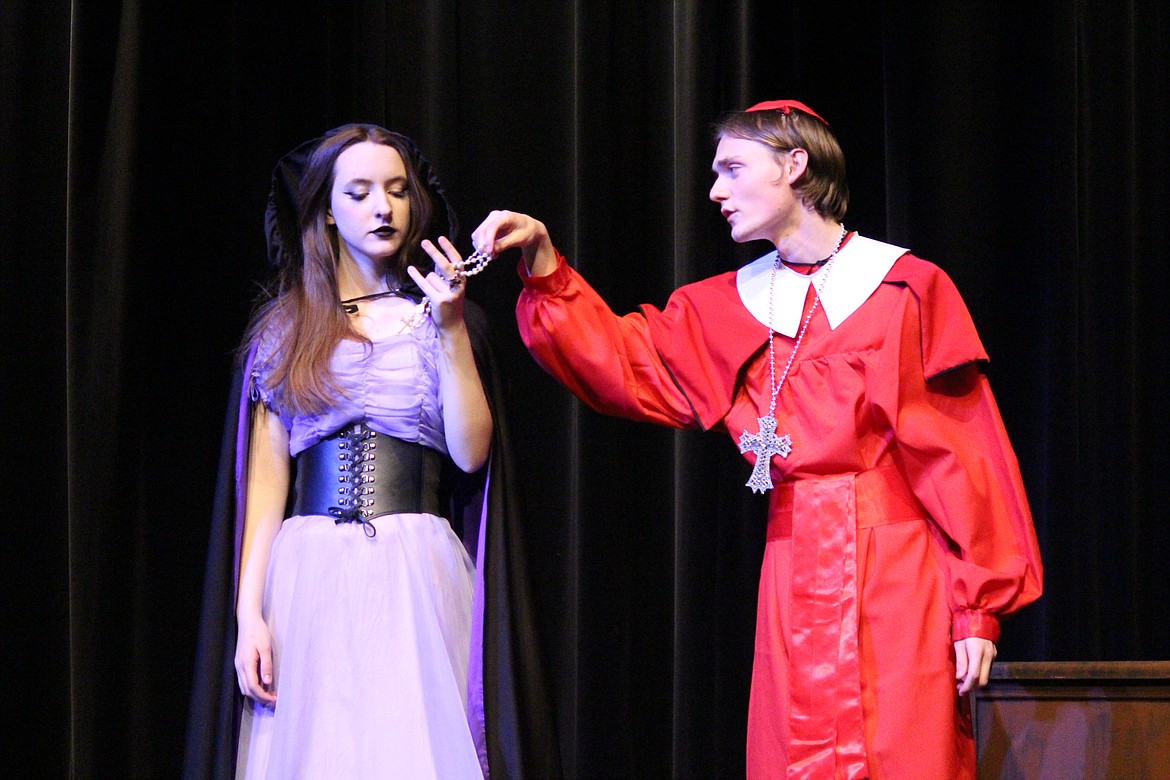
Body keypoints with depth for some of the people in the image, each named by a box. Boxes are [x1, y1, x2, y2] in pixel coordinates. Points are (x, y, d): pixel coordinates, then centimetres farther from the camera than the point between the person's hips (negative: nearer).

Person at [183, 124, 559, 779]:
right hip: (306, 577, 1)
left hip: (418, 577, -1)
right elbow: (266, 476, 6)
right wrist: (248, 612, -3)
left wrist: (451, 329, -9)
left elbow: (471, 454, -1)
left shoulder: (442, 319, 10)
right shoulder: (283, 328, 12)